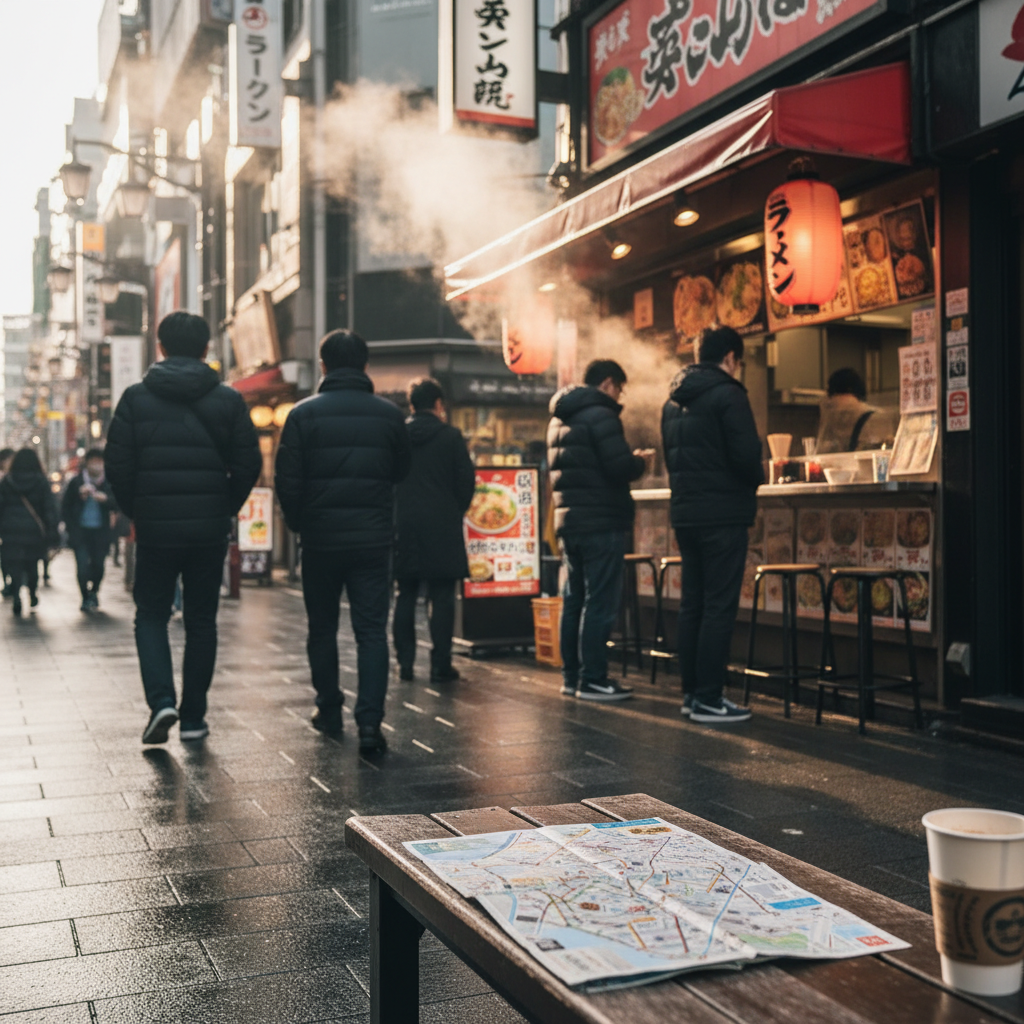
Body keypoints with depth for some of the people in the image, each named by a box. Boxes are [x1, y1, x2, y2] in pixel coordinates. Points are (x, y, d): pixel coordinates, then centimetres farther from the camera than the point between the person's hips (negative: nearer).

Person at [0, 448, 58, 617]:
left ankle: (16, 598, -15)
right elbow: (50, 508, -6)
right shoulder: (41, 481, -3)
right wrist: (52, 532, -4)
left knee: (14, 566, 1)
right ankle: (33, 595, 27)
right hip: (34, 531, 0)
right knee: (32, 564, 17)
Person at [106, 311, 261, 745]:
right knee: (201, 621, 11)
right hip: (210, 529, 1)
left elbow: (117, 465, -3)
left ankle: (161, 701, -6)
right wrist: (225, 510, 11)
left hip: (155, 527, -1)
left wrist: (136, 512, 10)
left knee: (151, 616, 13)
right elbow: (249, 464, -2)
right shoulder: (228, 399, 1)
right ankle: (193, 717, 14)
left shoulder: (136, 397, -1)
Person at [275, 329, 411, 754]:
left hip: (321, 538, 0)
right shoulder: (389, 414, 1)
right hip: (374, 539, 1)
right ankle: (369, 722, -9)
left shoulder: (304, 413, -4)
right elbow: (401, 471, 11)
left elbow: (287, 479, -5)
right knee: (372, 630, 0)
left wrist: (297, 523, 9)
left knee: (322, 628, 15)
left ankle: (329, 711, 24)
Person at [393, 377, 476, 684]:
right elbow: (466, 480, -4)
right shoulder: (450, 436, -4)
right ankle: (440, 664, 1)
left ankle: (405, 662, 10)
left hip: (404, 525, 3)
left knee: (406, 596, 10)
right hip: (442, 527, -3)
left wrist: (395, 513, 15)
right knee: (441, 597, 1)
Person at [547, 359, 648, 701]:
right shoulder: (600, 414, -12)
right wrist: (639, 462, 2)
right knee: (600, 602, -5)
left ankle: (571, 676, 17)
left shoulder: (558, 419, 16)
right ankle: (593, 680, -3)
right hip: (601, 522, -9)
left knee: (573, 600, 13)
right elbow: (620, 467, -20)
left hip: (568, 521, 9)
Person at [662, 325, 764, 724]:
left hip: (685, 513, 8)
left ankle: (692, 692, 17)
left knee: (692, 604, 12)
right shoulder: (727, 394, -11)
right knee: (719, 607, -4)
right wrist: (755, 481, 2)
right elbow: (746, 455, -17)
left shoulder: (673, 401, 15)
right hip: (723, 515, -8)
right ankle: (707, 699, -3)